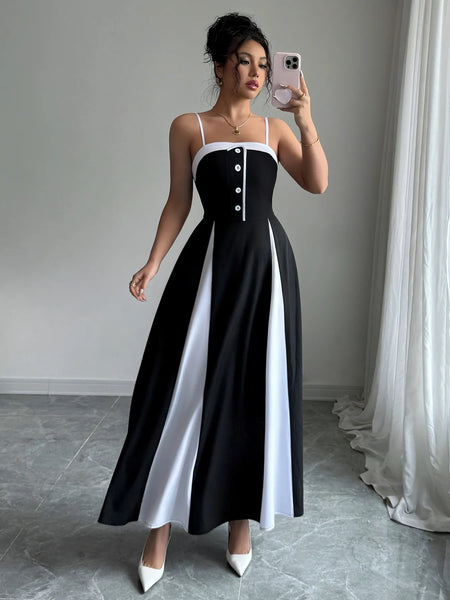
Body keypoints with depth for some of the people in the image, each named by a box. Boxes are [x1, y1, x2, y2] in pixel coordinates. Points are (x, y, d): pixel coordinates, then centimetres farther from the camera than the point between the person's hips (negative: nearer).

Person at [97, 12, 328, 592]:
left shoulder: (275, 129, 11)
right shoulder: (188, 127, 6)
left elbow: (318, 183, -1)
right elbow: (178, 201, 4)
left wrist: (306, 123, -13)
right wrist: (152, 263, -4)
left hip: (267, 262, 3)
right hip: (212, 261, -2)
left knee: (257, 392, 6)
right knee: (184, 391, -1)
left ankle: (241, 514, 25)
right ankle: (159, 527, 15)